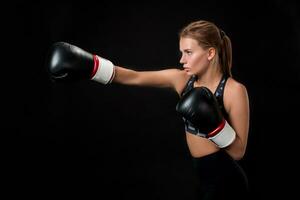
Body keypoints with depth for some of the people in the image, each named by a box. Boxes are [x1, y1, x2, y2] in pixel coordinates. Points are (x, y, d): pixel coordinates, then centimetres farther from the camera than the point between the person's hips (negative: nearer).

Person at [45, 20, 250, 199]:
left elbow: (238, 151, -12)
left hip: (225, 181, -6)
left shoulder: (234, 90, -15)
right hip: (204, 179, 6)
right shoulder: (183, 79, 1)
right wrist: (89, 66, -17)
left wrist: (214, 124, -27)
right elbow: (134, 77, -7)